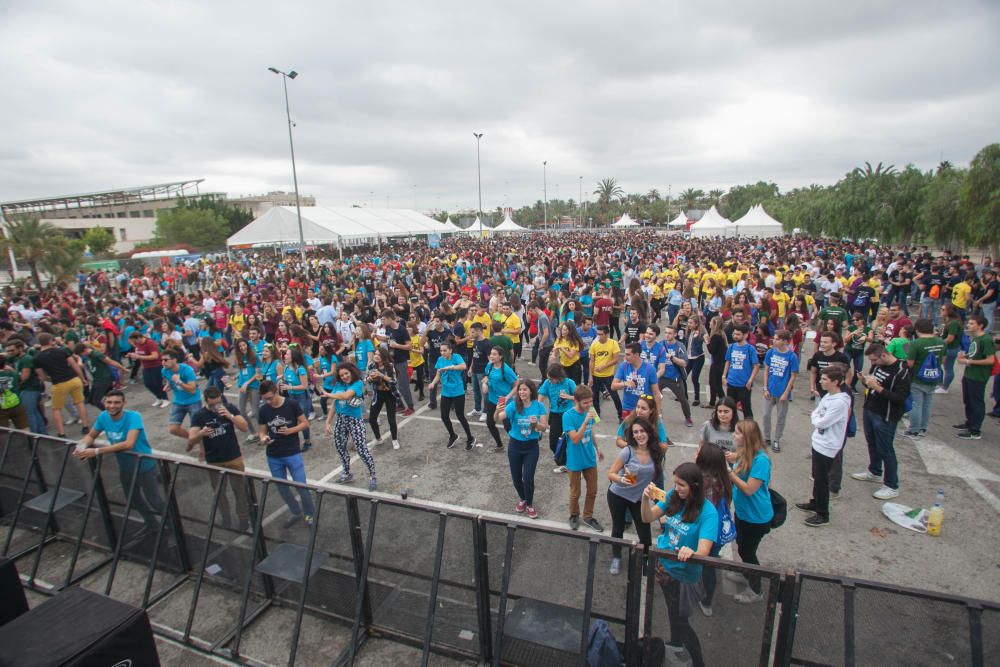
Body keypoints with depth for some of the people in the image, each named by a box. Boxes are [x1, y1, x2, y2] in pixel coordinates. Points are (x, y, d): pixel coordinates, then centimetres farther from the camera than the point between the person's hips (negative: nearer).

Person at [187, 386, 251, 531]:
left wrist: (230, 416, -29)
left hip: (234, 458, -1)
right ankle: (226, 518, 33)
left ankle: (243, 519, 19)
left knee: (239, 489, 5)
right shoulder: (199, 416, -9)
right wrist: (201, 433, -36)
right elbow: (191, 440, -14)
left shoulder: (230, 408, -9)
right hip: (213, 462, 1)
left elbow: (245, 428, -15)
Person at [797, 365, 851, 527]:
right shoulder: (828, 396, 3)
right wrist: (816, 418, -7)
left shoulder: (840, 402, -24)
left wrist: (814, 417, -4)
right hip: (818, 442, 8)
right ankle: (815, 503, 38)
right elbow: (816, 414, 13)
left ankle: (823, 515, 16)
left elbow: (821, 422, -22)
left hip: (827, 447, -8)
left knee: (822, 480, 3)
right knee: (817, 476, 22)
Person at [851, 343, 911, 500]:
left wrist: (877, 388, -30)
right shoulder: (877, 365, 4)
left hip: (885, 417, -7)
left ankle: (892, 487, 14)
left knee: (885, 450, 2)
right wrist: (865, 380, -3)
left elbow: (901, 398, -23)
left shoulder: (901, 371, -19)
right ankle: (874, 472, 40)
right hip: (869, 410, 7)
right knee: (872, 444, 20)